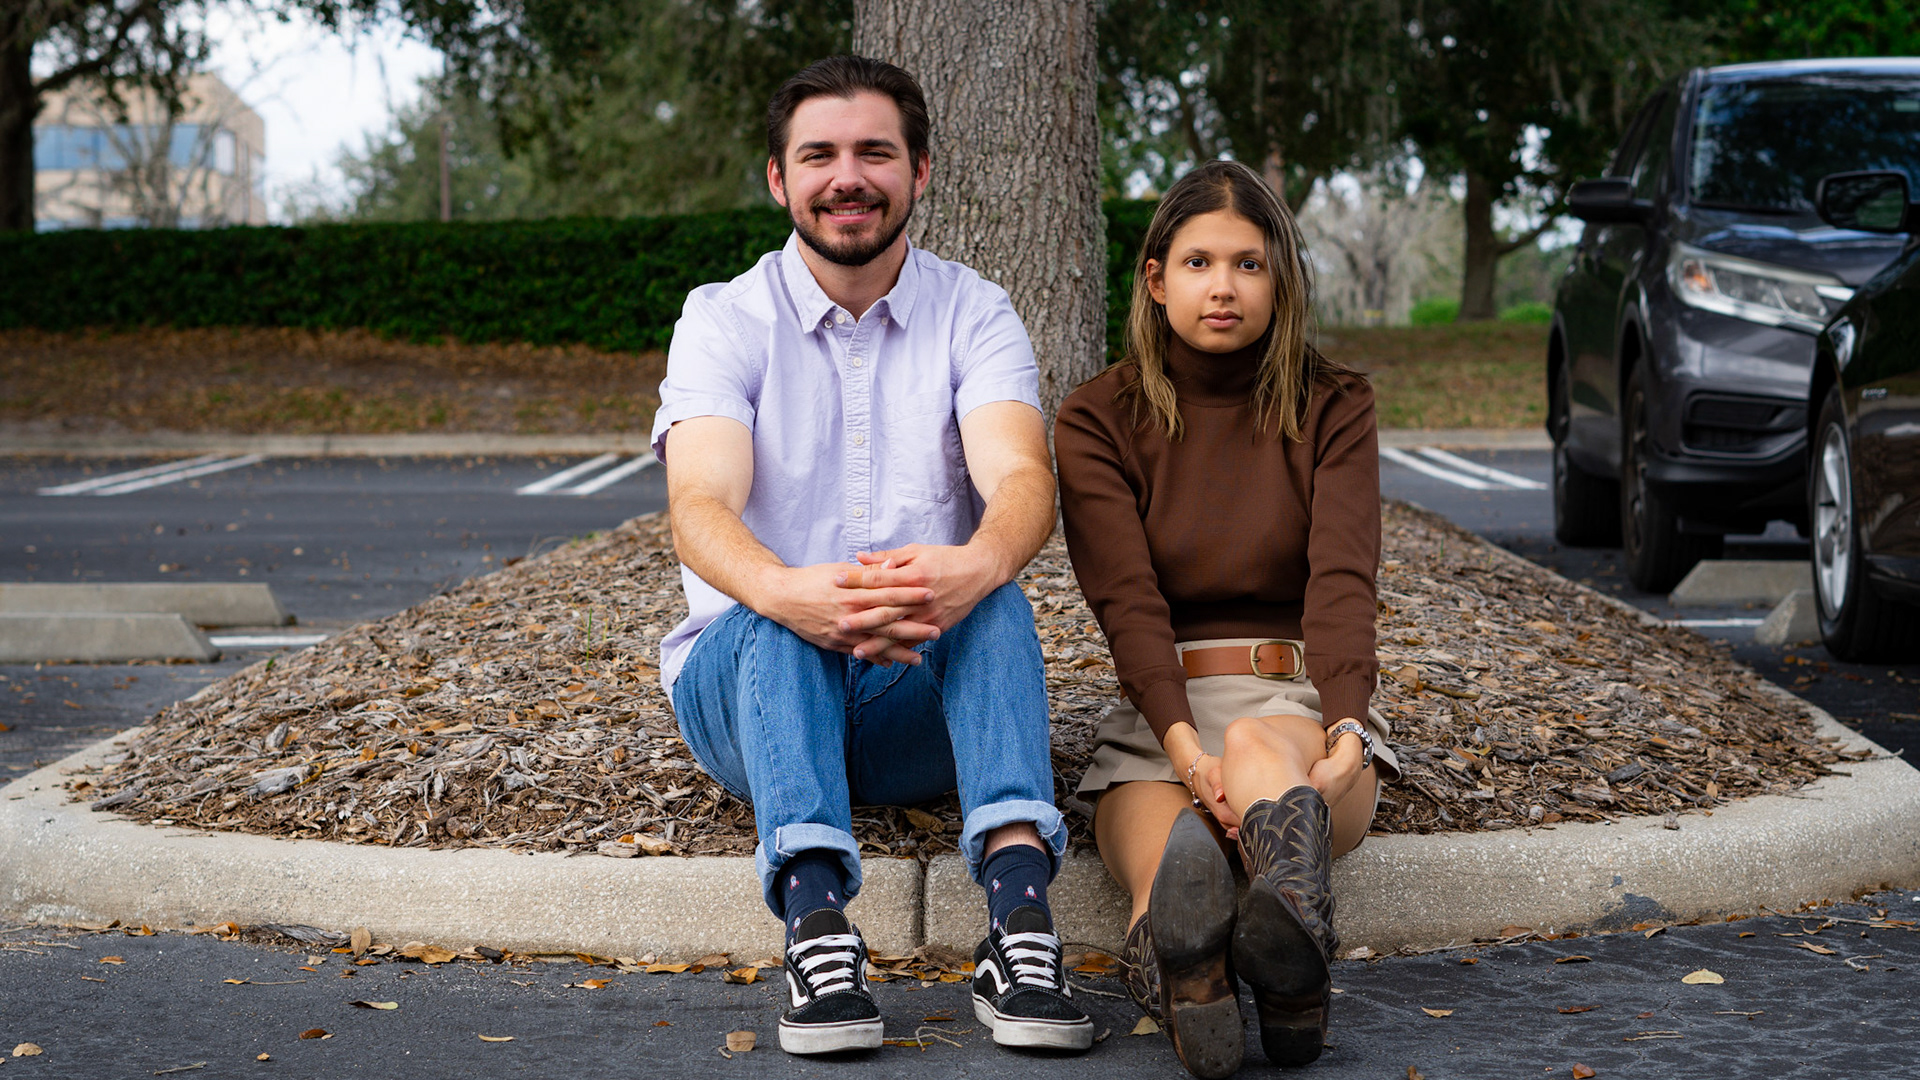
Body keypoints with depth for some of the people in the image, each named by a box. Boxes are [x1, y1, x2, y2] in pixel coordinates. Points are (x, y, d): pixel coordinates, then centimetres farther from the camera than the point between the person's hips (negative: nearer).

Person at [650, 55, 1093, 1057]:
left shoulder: (975, 315, 1)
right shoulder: (724, 320, -2)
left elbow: (1021, 481, -18)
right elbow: (700, 507, -20)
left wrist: (976, 567, -45)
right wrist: (784, 591, -45)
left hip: (927, 687, 1)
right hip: (747, 678, -1)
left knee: (993, 595, -31)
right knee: (775, 621, -34)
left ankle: (1018, 906, -49)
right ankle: (815, 919, -52)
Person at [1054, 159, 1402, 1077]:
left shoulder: (1333, 408, 9)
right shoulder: (1098, 419, 7)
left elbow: (1342, 579, -8)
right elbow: (1127, 598, -8)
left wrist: (1344, 727, -28)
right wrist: (1182, 739, -27)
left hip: (1302, 702, 0)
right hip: (1161, 711, 0)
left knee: (1261, 745, -39)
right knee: (1161, 832, -38)